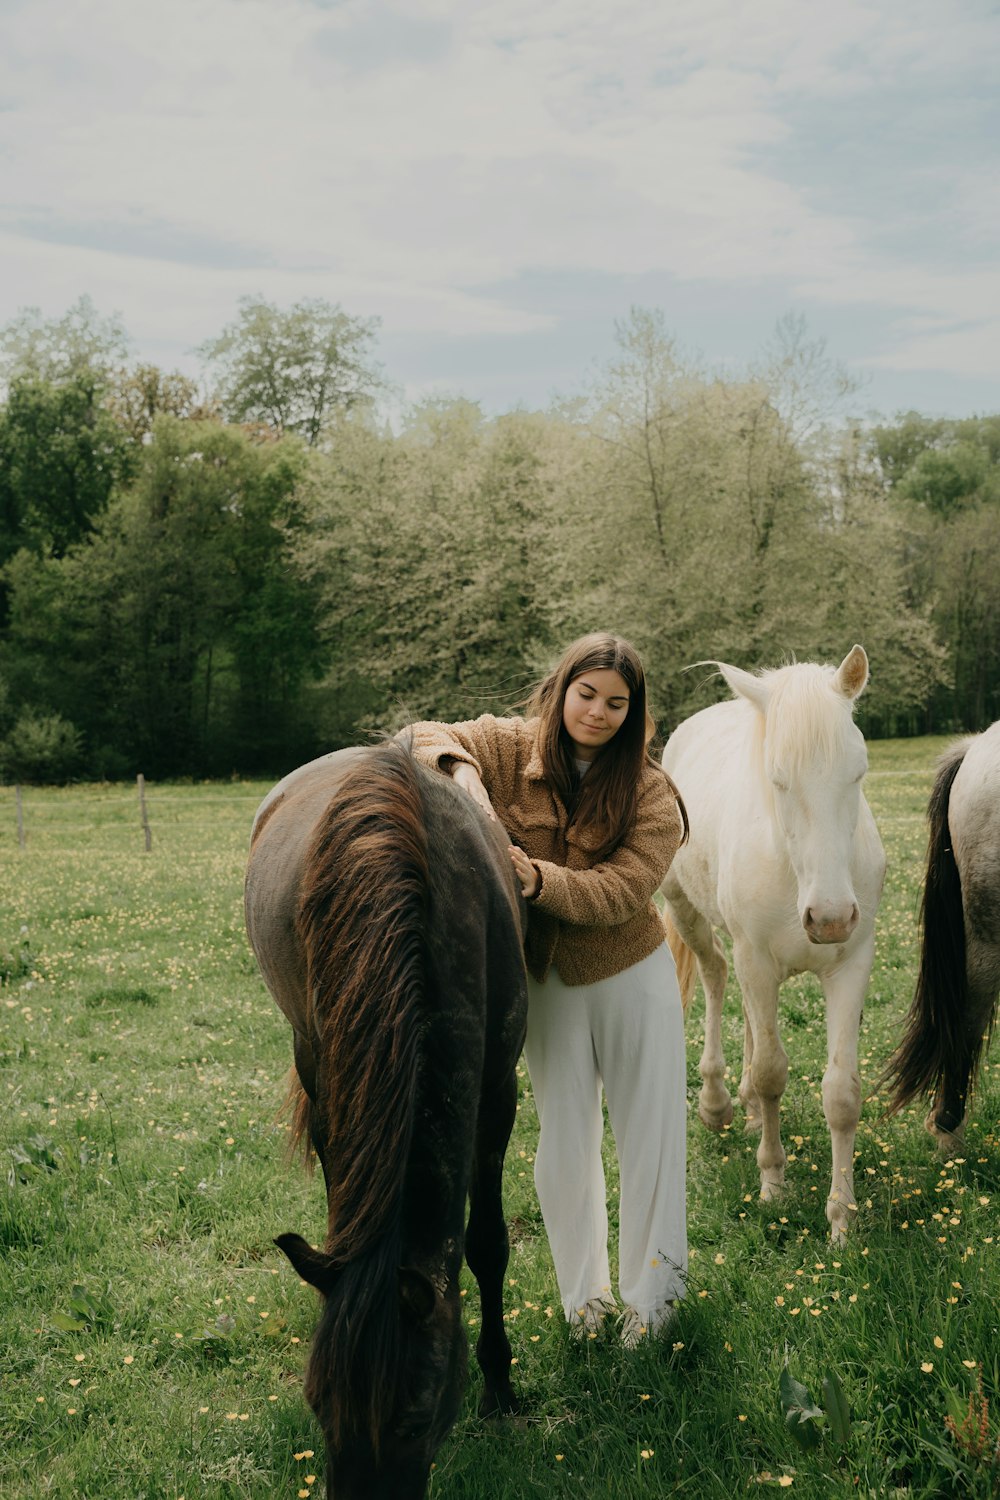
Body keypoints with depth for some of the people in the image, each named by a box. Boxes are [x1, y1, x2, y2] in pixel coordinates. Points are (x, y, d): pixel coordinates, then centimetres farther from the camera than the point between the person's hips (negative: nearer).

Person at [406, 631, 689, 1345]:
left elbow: (617, 892, -25)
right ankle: (584, 1292, 26)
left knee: (648, 1133, 9)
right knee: (564, 1140, 10)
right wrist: (459, 769, -30)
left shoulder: (651, 795, -15)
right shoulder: (510, 749, -9)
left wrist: (539, 877, -40)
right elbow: (421, 740, -8)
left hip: (632, 975, -1)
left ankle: (653, 1287, 26)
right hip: (546, 980, 2)